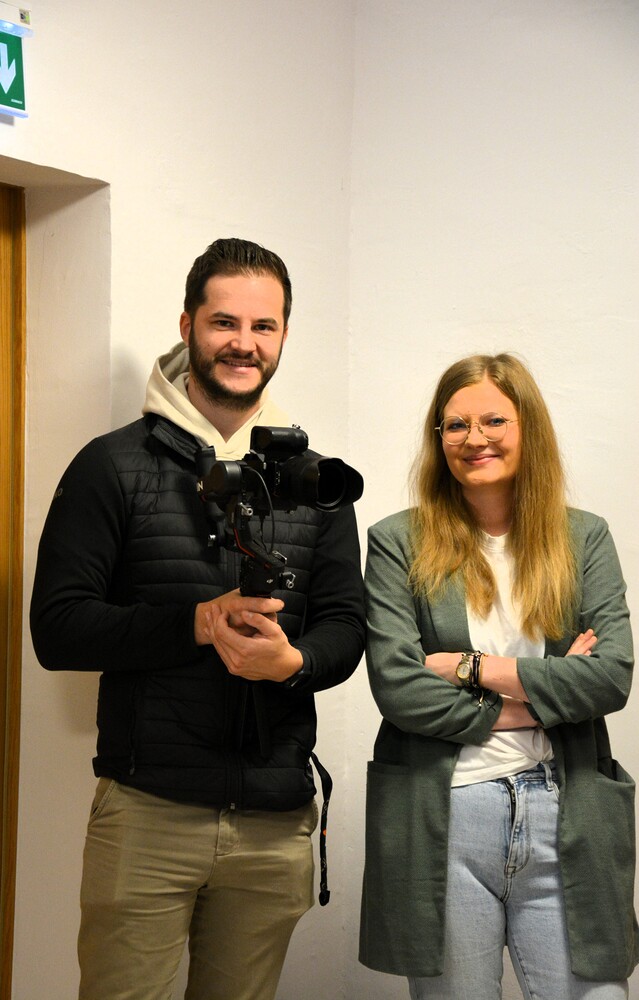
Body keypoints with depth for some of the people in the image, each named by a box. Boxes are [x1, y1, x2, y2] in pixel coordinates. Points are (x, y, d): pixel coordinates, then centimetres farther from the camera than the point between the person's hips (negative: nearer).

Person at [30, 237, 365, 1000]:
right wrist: (196, 622, -20)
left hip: (277, 822, 3)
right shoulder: (113, 466, -1)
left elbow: (345, 626, 8)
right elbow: (57, 628, -7)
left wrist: (292, 660, -16)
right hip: (146, 813, -3)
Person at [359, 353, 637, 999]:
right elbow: (395, 686, -9)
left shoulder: (584, 539, 8)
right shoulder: (399, 544, 2)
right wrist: (542, 692, -7)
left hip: (565, 817, 2)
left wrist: (473, 667, -9)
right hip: (439, 821, -1)